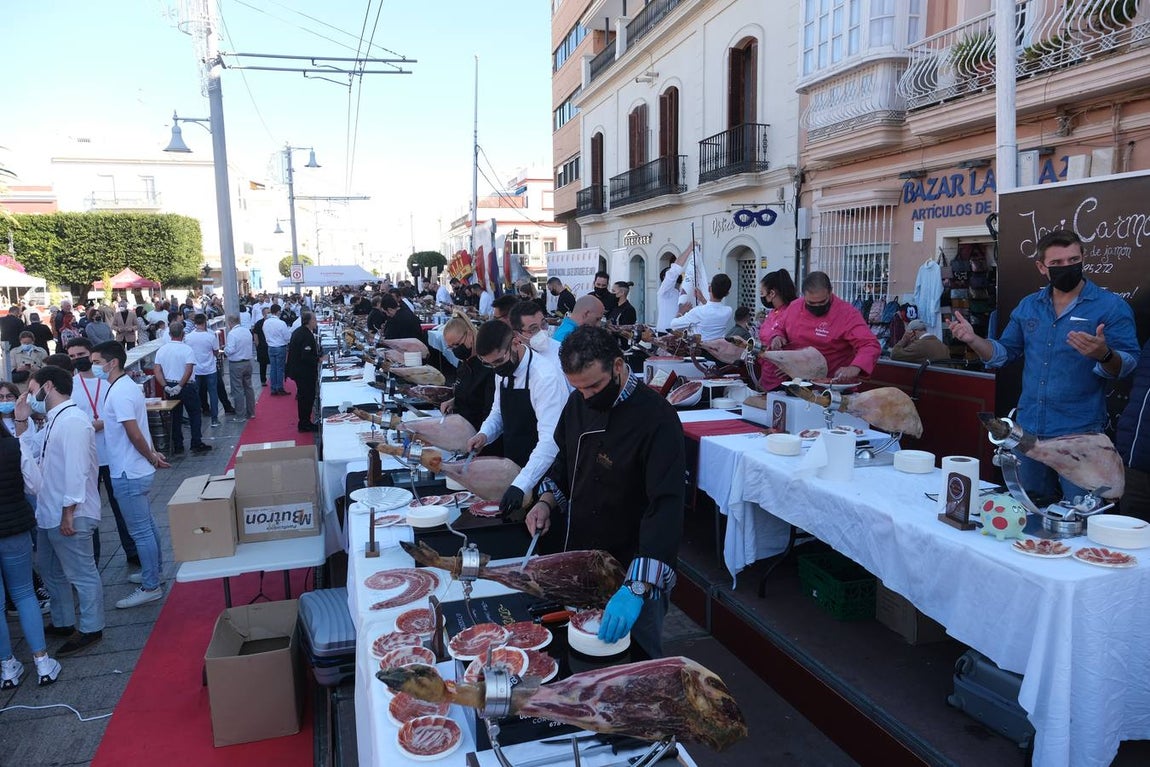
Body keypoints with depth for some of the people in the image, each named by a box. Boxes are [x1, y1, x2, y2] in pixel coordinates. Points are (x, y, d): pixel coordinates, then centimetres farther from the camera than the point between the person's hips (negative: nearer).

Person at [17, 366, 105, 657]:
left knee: (81, 574, 3)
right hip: (48, 513, 11)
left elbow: (76, 470, -25)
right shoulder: (53, 421, 13)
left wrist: (68, 512, -24)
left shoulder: (73, 421, -21)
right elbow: (29, 451, 20)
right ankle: (63, 622, 39)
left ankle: (90, 629, 16)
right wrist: (20, 422, 10)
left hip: (68, 516, -11)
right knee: (49, 570, 23)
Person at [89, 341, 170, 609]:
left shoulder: (119, 393, -21)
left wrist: (151, 457, -12)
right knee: (146, 525, 20)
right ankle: (154, 571, 34)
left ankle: (150, 587, 8)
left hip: (129, 473, -10)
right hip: (137, 470, 10)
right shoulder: (126, 385, 11)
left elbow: (134, 433, -24)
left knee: (140, 531, -1)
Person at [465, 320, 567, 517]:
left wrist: (520, 485, -40)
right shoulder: (503, 370, -1)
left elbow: (550, 440, -31)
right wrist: (484, 434, -7)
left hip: (540, 474, -7)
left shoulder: (546, 377, -26)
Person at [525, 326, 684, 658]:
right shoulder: (578, 402, -2)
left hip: (636, 574, -6)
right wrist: (547, 502, -4)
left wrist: (636, 588, -40)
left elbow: (666, 506, -31)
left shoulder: (656, 419, -24)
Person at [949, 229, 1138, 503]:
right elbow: (1004, 353, 14)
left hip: (1080, 432, -5)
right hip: (1029, 428, 5)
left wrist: (1104, 354, -34)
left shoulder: (1111, 306, -6)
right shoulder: (1028, 306, 8)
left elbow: (1127, 364, -12)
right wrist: (972, 339, -4)